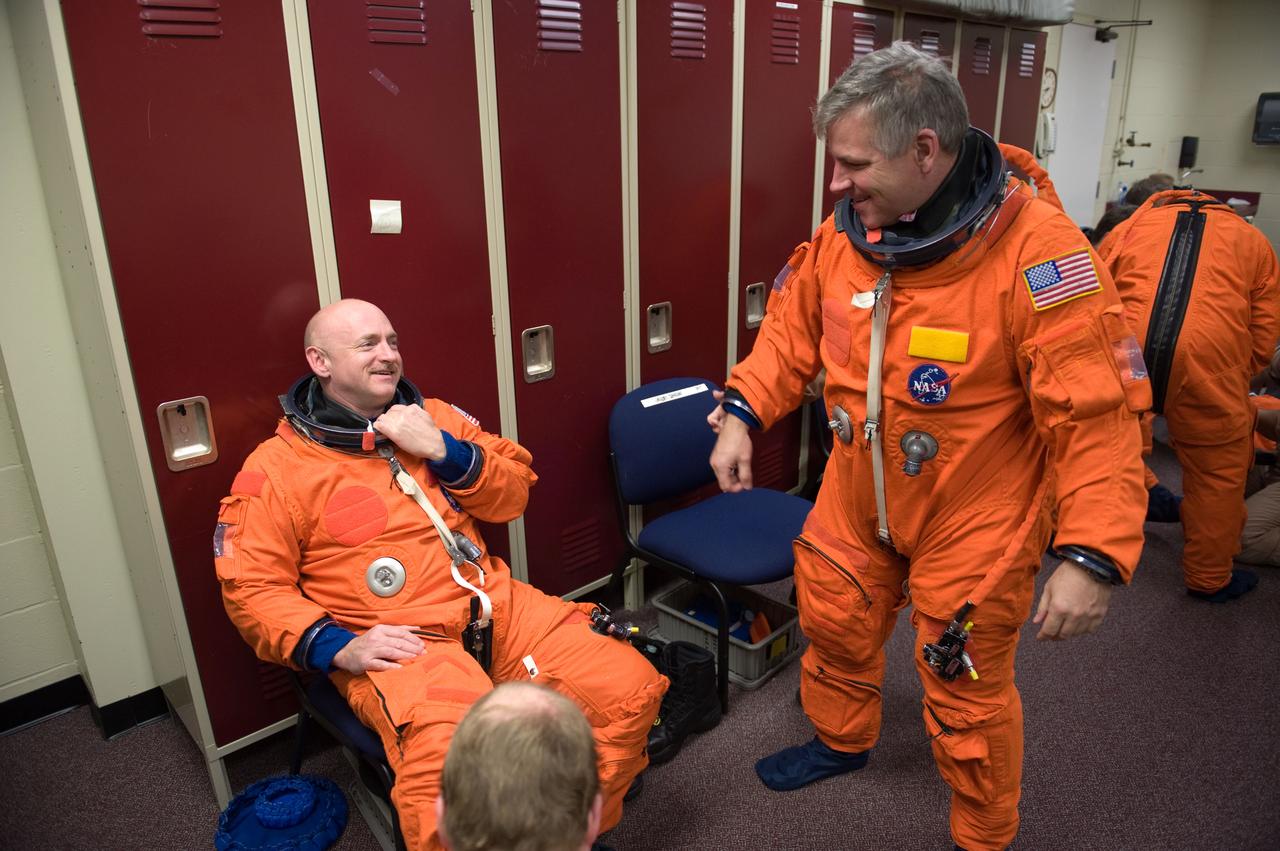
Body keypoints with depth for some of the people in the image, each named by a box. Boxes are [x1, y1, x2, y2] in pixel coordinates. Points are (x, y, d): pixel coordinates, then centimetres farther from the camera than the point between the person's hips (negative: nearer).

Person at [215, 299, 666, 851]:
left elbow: (514, 494, 12)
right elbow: (252, 588, -1)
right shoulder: (276, 468, 1)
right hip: (398, 642, -5)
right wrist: (337, 648, -16)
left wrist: (444, 449, -5)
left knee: (631, 687, -7)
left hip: (497, 606, 5)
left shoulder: (432, 416, 14)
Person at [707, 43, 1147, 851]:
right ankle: (841, 741, 56)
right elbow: (793, 328, 7)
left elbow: (1097, 414, -25)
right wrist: (742, 412, -6)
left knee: (968, 696, 10)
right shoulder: (844, 234, -6)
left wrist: (1094, 552, -29)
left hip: (974, 518, -5)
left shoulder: (1037, 251, -25)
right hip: (857, 498, 6)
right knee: (834, 625, 25)